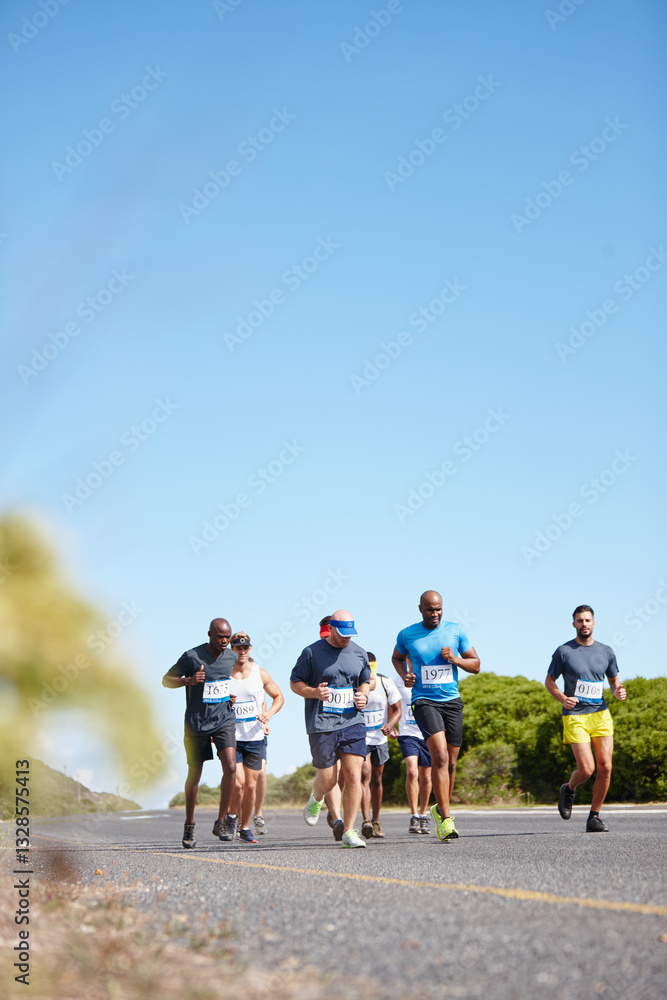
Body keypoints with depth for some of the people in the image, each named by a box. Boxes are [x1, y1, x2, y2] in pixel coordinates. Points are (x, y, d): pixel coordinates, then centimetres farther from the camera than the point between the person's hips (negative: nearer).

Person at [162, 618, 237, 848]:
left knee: (230, 767, -18)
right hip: (197, 723, -2)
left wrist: (232, 697, 3)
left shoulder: (231, 657, 3)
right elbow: (166, 680, -3)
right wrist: (188, 680, -21)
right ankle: (189, 826, 26)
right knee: (194, 776, 6)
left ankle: (220, 822, -5)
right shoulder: (191, 657, -10)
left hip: (224, 720, 2)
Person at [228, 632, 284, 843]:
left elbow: (278, 697, 14)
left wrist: (269, 713, -5)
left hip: (255, 738, 2)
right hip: (231, 737, -2)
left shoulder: (260, 673, 3)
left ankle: (245, 828, 20)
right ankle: (232, 815, 14)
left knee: (251, 785, 4)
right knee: (238, 782, -15)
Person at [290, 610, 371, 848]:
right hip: (321, 724, -3)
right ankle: (316, 800, 38)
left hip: (352, 721, 3)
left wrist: (363, 696, 2)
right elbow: (295, 683, 3)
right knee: (327, 780, 0)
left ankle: (349, 831, -3)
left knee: (354, 776, -10)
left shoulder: (359, 653, 11)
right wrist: (314, 692, -16)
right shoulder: (312, 652, -1)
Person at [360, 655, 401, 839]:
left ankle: (376, 822, 26)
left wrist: (389, 725, -19)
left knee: (376, 780, 12)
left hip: (380, 739, 3)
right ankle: (366, 821, -28)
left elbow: (397, 710, 0)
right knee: (365, 775, -20)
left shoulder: (386, 683, -9)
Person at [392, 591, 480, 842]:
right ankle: (446, 819, -20)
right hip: (424, 701, -3)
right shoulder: (407, 635, 2)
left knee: (450, 762, 8)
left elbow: (476, 665, 9)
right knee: (440, 755, -20)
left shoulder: (455, 631, 4)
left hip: (452, 701, 3)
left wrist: (455, 659, -10)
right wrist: (404, 675, 1)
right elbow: (397, 657, 21)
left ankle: (440, 808, 32)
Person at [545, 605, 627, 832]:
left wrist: (618, 692, -3)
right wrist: (562, 698, -14)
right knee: (586, 770, -12)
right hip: (575, 717, -3)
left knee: (605, 767, -6)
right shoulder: (563, 652, 0)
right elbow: (549, 681, 5)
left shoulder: (606, 652, 10)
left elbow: (614, 681, 20)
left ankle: (594, 817, 8)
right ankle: (569, 789, 23)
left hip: (601, 714, 3)